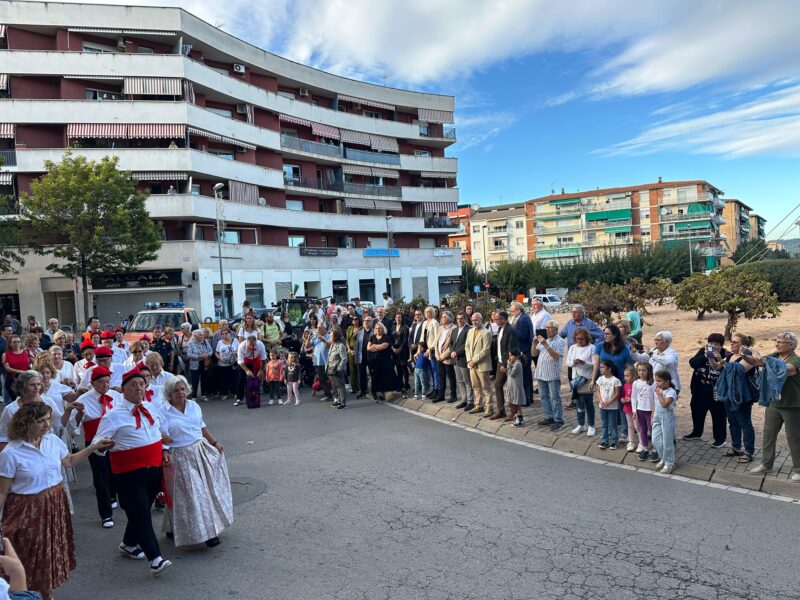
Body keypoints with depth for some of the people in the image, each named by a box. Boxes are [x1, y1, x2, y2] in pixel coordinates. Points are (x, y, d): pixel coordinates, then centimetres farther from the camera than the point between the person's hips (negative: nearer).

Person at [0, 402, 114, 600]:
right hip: (28, 510, -5)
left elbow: (69, 461, 15)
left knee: (54, 550, 17)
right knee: (34, 556, 9)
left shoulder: (53, 440, -3)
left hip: (56, 503, 5)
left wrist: (95, 446, 10)